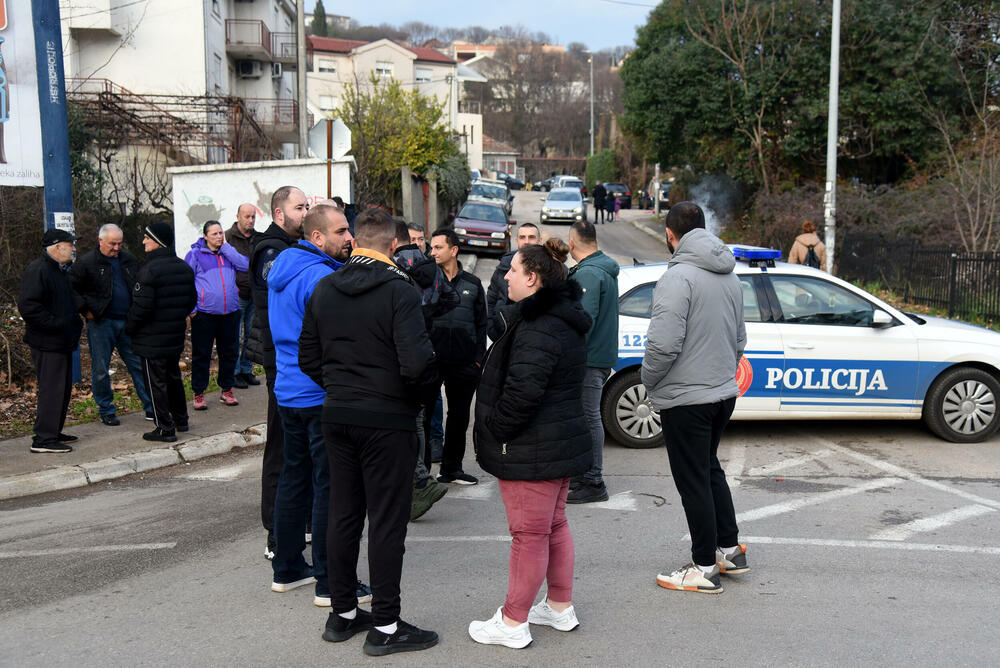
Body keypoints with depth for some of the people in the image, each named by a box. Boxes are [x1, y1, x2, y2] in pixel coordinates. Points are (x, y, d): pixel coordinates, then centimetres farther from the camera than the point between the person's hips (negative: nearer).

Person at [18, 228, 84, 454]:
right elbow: (27, 306, -24)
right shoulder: (38, 270, -16)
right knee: (51, 389, -8)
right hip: (48, 342, -10)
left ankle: (53, 432, 25)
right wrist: (56, 324, -23)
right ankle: (43, 439, -3)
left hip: (61, 342, 10)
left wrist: (75, 321, 14)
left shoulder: (60, 271, 18)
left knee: (62, 388, 15)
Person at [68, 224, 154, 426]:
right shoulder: (85, 262, -6)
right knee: (101, 369, 4)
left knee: (139, 364, 5)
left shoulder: (129, 260, 9)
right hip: (101, 323, -4)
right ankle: (106, 411, 17)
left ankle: (151, 408, 12)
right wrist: (85, 310, -9)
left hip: (127, 322, 4)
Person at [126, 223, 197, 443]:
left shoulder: (149, 270, -20)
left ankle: (165, 429, 3)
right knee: (173, 377, 21)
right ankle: (180, 419, 32)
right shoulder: (185, 268, 6)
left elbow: (141, 307, -21)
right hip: (176, 336, 8)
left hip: (152, 340, -8)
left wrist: (129, 327, -5)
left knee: (156, 383, 0)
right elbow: (191, 300, 14)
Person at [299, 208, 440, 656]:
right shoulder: (399, 291, -15)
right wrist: (427, 382, -2)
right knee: (387, 520, 1)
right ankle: (385, 626, 8)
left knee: (342, 514, 14)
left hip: (337, 417, 6)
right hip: (387, 420, -6)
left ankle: (342, 613, 26)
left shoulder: (323, 289, 5)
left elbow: (308, 358, 8)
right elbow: (417, 363, -23)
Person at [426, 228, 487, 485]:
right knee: (424, 413, 0)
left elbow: (481, 324, 12)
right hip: (430, 359, -2)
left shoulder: (472, 284, 9)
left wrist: (478, 358, 3)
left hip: (463, 363, 3)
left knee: (459, 416, 11)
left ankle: (452, 468, 23)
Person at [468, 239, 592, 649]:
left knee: (529, 534, 0)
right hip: (563, 442, 11)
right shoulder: (563, 319, 12)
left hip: (531, 451, -11)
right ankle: (561, 607, 33)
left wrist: (494, 430, -16)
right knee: (555, 525, 20)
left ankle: (513, 623, 12)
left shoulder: (538, 329, -22)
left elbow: (523, 391, -31)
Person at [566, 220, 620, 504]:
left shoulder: (588, 273, -17)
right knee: (588, 417, 17)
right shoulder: (605, 269, 16)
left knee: (589, 419, -4)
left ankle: (593, 484, 1)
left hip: (589, 359, -10)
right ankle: (584, 473, 27)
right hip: (602, 355, 10)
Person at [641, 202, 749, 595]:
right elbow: (739, 340, 18)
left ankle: (705, 568, 11)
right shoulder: (729, 277, 10)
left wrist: (649, 381, -9)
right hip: (724, 393, 9)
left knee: (694, 481, 1)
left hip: (685, 398, -9)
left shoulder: (678, 277, -18)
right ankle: (730, 550, 30)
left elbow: (664, 344, -25)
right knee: (710, 469, 23)